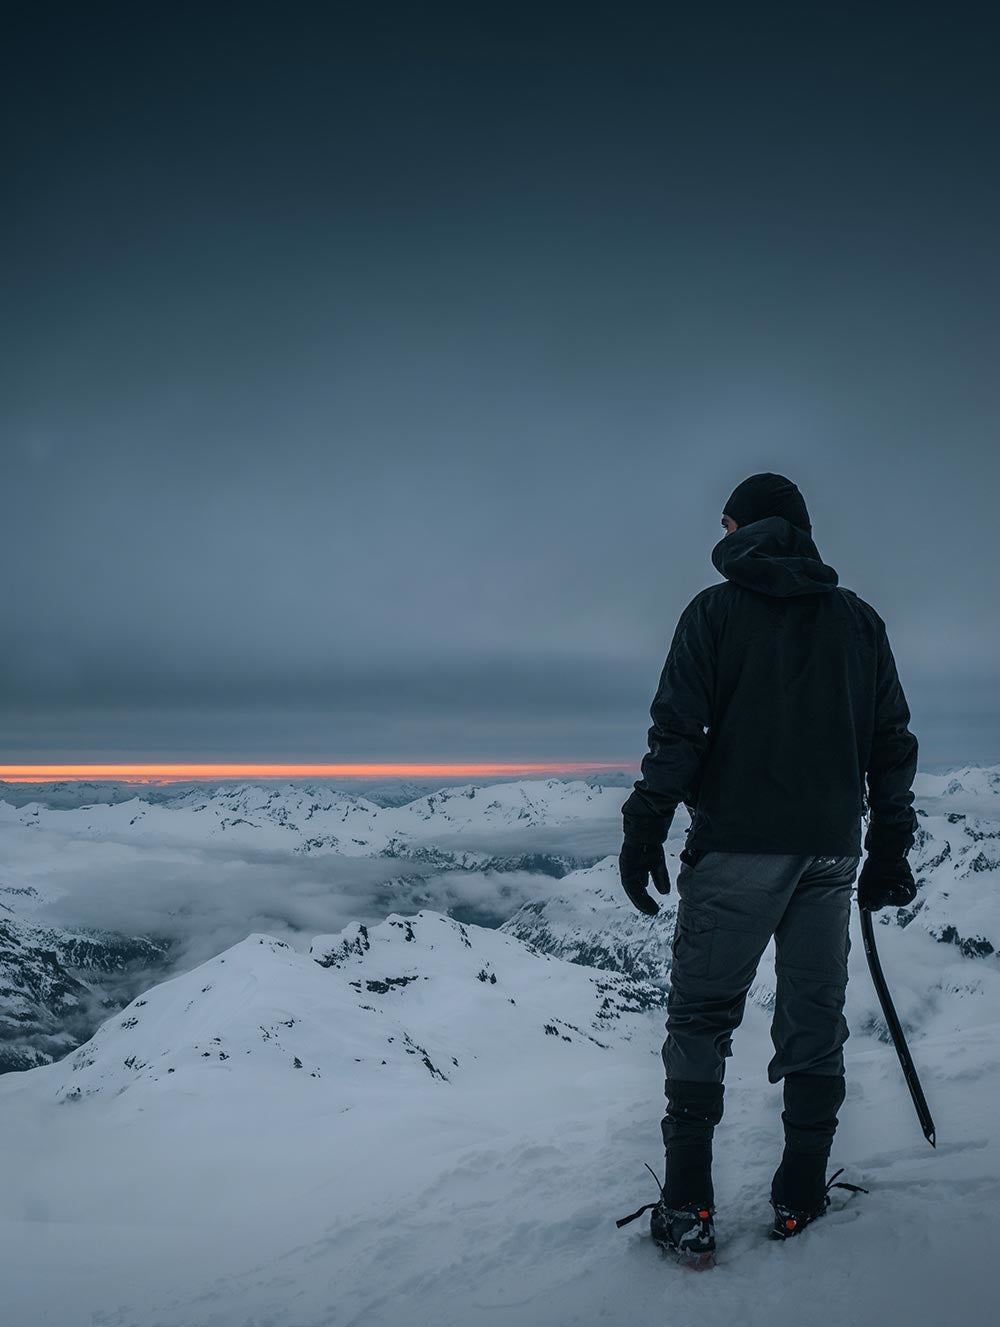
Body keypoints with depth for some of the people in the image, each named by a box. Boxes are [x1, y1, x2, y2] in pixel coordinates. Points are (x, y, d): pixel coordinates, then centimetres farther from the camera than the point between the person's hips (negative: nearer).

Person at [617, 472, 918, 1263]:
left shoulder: (716, 611, -1)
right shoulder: (859, 619, 11)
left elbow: (678, 730, -8)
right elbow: (893, 740, 11)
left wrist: (645, 830, -4)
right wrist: (890, 846, 17)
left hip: (738, 848, -4)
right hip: (831, 853, 4)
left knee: (701, 1017, 3)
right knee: (815, 1020, 11)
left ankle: (689, 1206, 0)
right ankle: (802, 1196, 16)